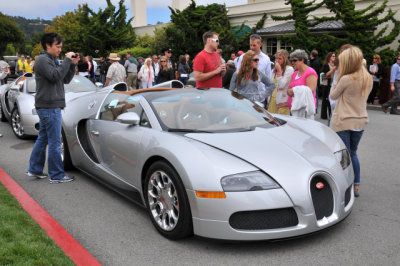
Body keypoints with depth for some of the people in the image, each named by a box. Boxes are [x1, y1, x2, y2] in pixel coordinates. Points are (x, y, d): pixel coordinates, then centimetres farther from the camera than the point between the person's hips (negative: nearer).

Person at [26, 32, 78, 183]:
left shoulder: (53, 60, 19)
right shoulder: (42, 60, -10)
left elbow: (66, 80, 16)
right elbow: (56, 76, -24)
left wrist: (73, 64, 4)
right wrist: (67, 60, -18)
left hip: (49, 107, 10)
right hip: (49, 107, -10)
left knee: (43, 139, 15)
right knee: (54, 142, -6)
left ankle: (35, 169, 24)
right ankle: (56, 175, 0)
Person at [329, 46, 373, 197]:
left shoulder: (346, 79, -17)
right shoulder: (368, 79, 4)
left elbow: (333, 96, -4)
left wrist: (338, 79, 3)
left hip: (343, 122, -6)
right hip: (360, 122, 7)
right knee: (353, 154, 19)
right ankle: (356, 186, 22)